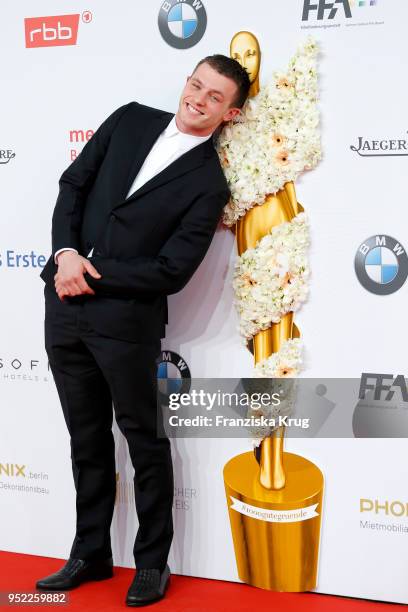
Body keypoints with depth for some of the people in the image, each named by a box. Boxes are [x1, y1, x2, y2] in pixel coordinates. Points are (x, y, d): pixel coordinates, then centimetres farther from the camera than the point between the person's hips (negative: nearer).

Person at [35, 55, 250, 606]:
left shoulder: (209, 184, -6)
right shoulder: (131, 120, 8)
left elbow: (172, 271, -12)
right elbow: (73, 183, 8)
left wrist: (91, 273, -13)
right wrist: (66, 254, -7)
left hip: (126, 319, -5)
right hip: (65, 305, 5)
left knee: (145, 441, 9)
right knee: (87, 440, 16)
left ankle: (152, 562, 27)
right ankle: (90, 555, 33)